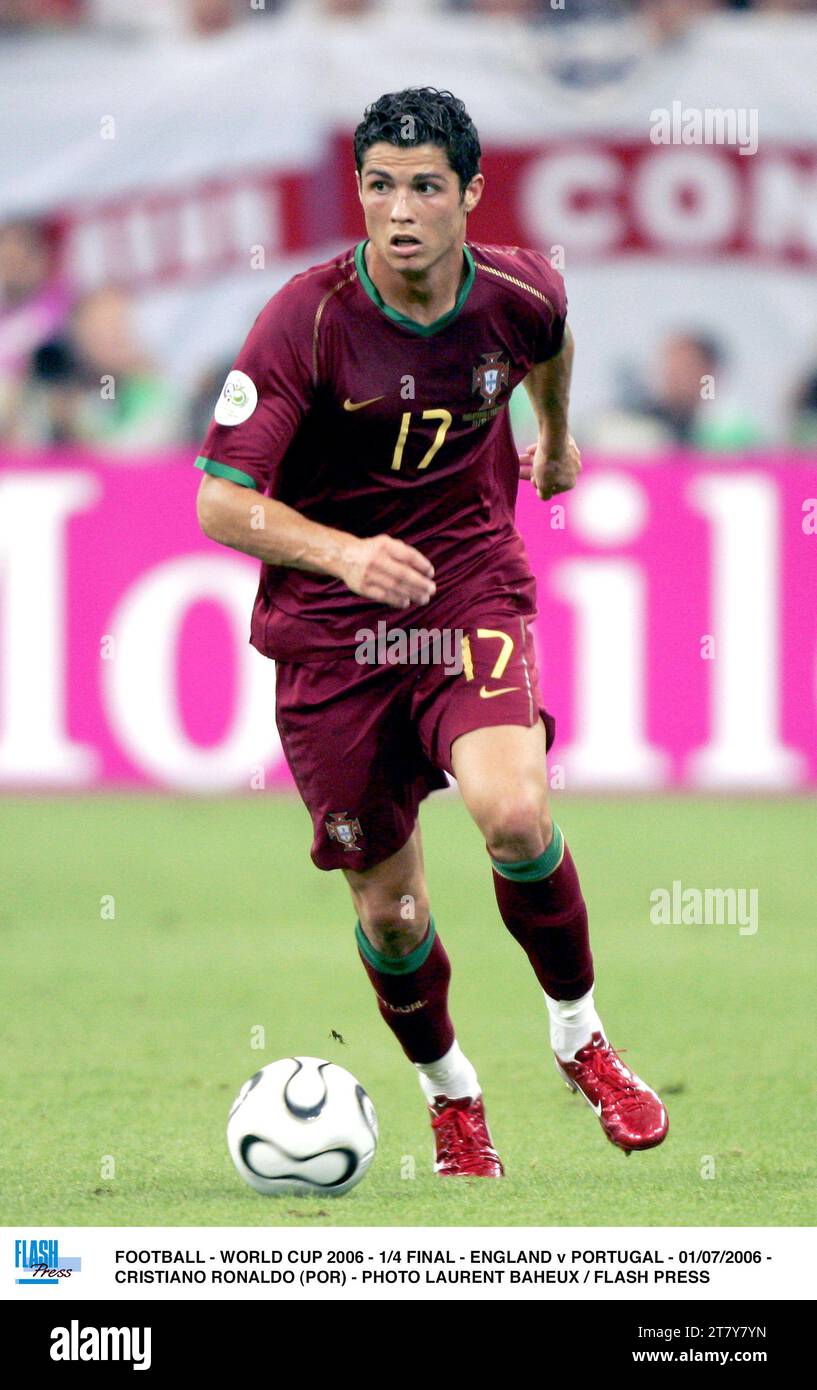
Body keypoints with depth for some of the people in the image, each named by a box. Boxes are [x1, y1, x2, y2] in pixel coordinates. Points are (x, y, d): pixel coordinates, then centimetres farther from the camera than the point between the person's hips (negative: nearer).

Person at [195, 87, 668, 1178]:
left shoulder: (516, 295, -7)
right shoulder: (306, 319, -18)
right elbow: (221, 502, -19)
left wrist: (558, 439, 39)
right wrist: (344, 552, -36)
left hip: (471, 591, 1)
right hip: (329, 630, -1)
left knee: (514, 814, -26)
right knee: (387, 904, 5)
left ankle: (580, 1035, 1)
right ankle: (448, 1089, 35)